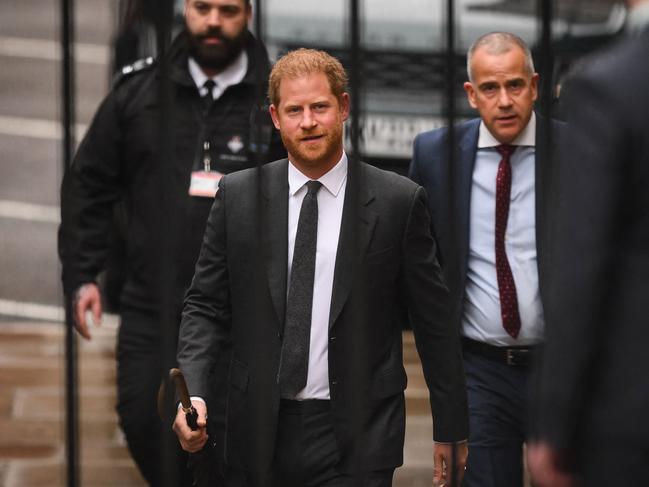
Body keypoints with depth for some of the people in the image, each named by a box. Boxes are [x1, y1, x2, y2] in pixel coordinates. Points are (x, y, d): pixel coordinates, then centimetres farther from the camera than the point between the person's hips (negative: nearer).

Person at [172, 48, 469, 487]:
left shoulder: (398, 201, -2)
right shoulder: (238, 196, 4)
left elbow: (434, 323, 2)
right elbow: (206, 305, 6)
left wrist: (450, 430, 4)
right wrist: (192, 393, -10)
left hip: (355, 437, -2)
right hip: (260, 432, 2)